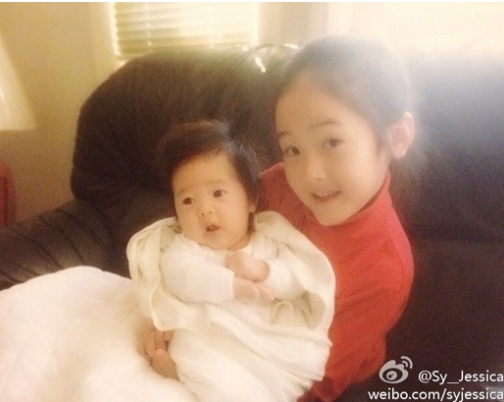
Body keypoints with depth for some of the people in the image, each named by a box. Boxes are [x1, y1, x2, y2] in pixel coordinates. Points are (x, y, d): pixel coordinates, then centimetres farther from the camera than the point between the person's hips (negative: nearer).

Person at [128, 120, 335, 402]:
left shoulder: (273, 231, 6)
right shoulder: (185, 246, 5)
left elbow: (304, 277, -2)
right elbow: (179, 275, -16)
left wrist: (264, 270, -20)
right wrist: (231, 284, -28)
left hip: (277, 338, 3)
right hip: (213, 338, -2)